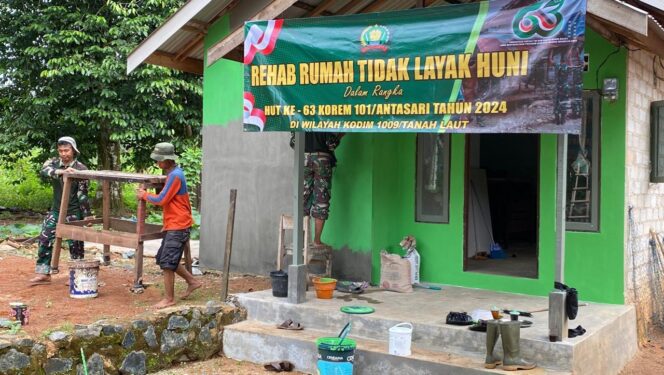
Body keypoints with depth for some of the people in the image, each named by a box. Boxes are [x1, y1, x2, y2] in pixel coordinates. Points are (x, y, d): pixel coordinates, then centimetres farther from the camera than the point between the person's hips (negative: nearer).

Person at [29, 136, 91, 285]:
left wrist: (86, 215, -10)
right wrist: (61, 171, -40)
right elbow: (43, 171, -23)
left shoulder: (80, 168, -8)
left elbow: (83, 194, -7)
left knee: (75, 243, 1)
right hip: (56, 210, 4)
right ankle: (43, 273, 11)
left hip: (73, 212, -4)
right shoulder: (53, 163, 1)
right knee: (45, 239, 1)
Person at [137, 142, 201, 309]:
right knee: (164, 259, 16)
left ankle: (169, 299, 4)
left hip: (177, 226, -10)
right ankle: (192, 282, 24)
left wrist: (144, 195, -3)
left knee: (167, 263, -6)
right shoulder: (175, 173, 14)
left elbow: (161, 200, -19)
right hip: (173, 225, 10)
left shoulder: (175, 176, -18)